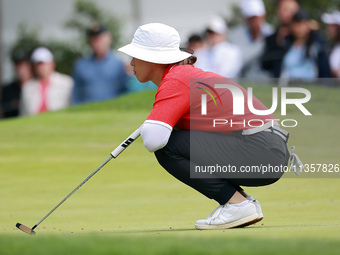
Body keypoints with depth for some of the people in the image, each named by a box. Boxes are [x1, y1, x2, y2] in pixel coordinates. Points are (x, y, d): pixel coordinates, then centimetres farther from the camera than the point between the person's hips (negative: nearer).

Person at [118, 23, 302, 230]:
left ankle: (237, 204, -10)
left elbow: (153, 140, -23)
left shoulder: (174, 82, -11)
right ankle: (244, 201, 13)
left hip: (259, 151, -10)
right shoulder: (185, 74, 19)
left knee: (167, 149, -11)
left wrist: (146, 128, 0)